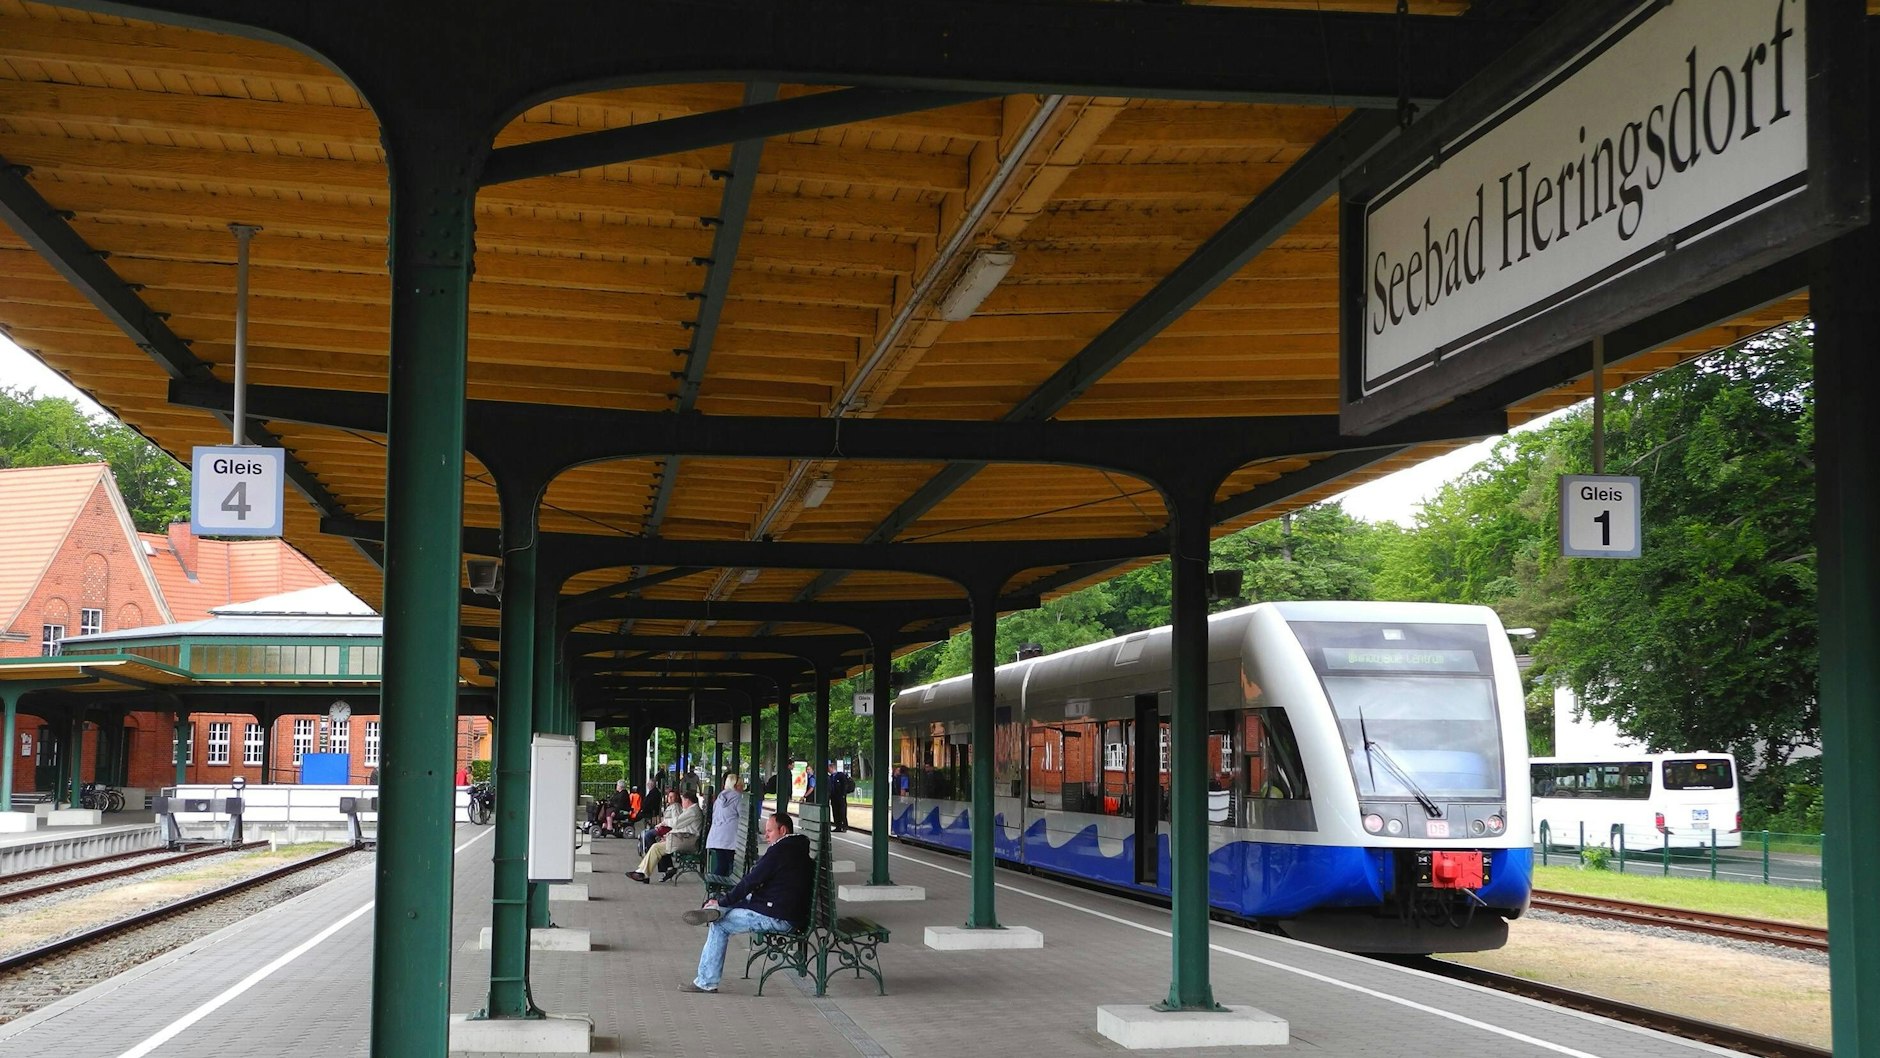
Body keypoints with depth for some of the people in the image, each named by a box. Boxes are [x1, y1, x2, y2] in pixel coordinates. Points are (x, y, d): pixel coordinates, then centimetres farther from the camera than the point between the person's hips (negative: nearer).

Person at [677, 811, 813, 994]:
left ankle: (706, 982, 2)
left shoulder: (779, 852, -14)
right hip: (795, 915, 9)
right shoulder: (801, 853, 15)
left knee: (720, 925, -1)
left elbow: (751, 882, -12)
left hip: (776, 918, -9)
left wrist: (722, 902, -2)